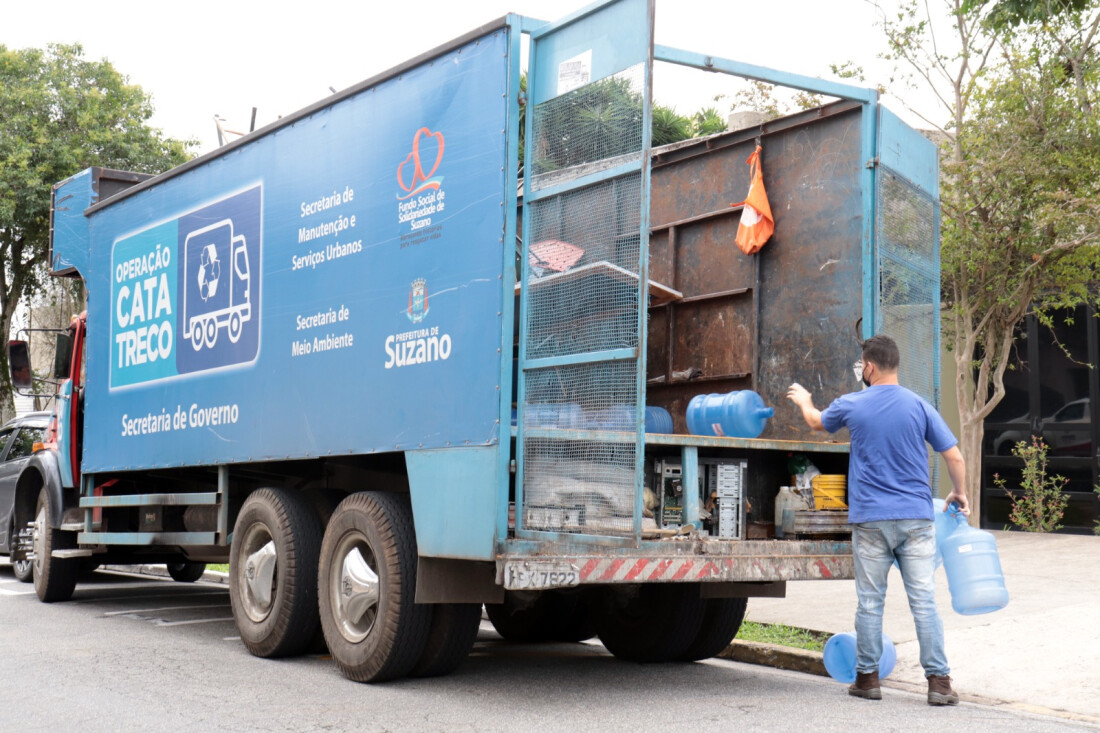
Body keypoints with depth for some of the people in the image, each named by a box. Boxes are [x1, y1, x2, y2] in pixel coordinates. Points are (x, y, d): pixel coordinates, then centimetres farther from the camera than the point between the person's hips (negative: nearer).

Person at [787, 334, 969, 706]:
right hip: (915, 518, 0)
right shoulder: (919, 406, 0)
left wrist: (803, 400, 44)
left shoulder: (851, 405, 1)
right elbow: (954, 457, 0)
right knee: (924, 600, 1)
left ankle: (867, 677, 16)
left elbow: (816, 421, 23)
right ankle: (939, 680, 1)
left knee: (870, 602, 8)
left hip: (870, 519, 0)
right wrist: (959, 494, 18)